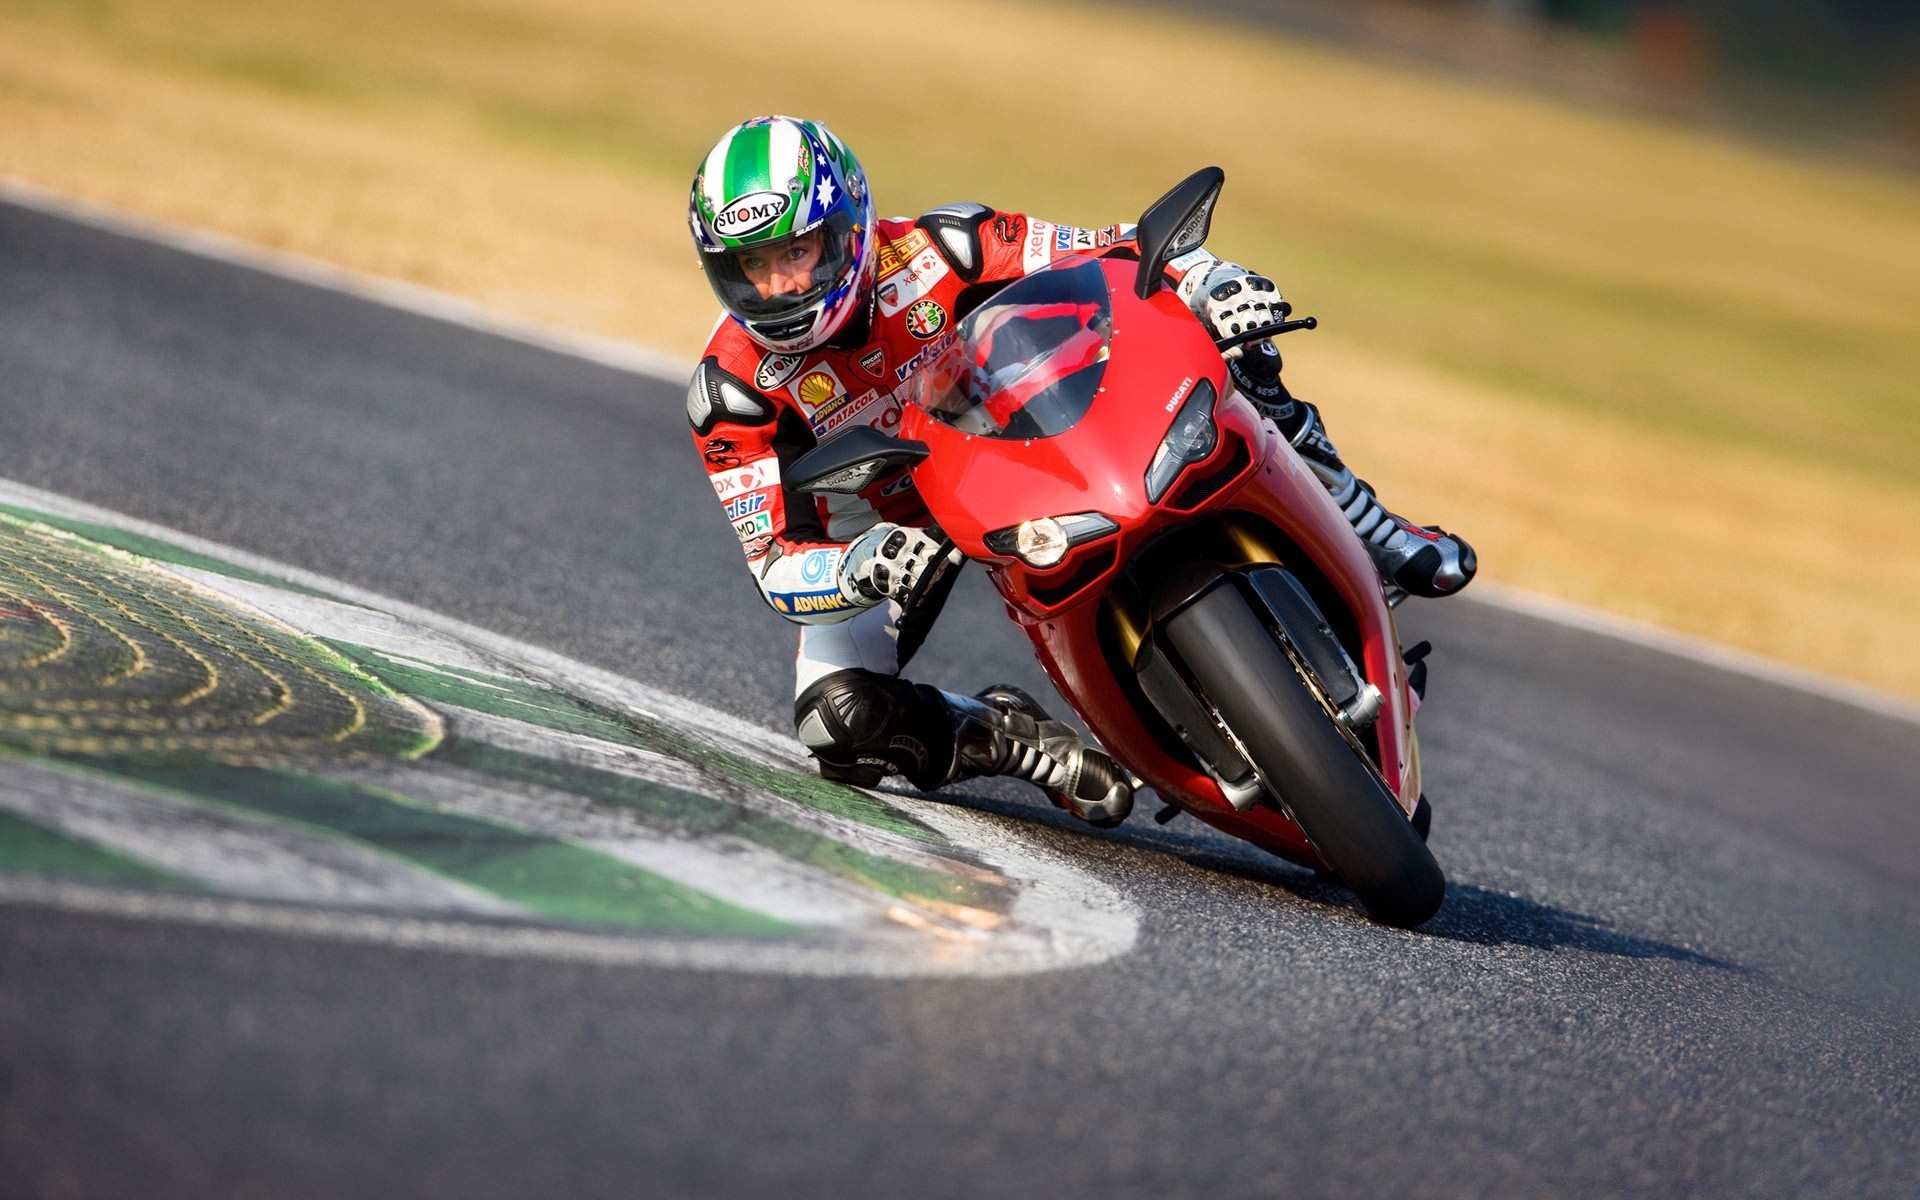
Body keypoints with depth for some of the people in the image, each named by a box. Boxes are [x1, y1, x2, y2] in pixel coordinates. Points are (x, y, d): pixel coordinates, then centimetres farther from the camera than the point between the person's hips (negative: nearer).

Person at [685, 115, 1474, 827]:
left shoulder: (935, 254, -27)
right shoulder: (734, 394, -26)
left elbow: (1116, 258, -21)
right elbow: (778, 564, -26)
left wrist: (1219, 288, -41)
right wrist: (862, 570, -48)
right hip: (883, 527, 0)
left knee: (1253, 385, -21)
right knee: (839, 719, -26)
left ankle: (1372, 538, -2)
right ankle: (1024, 742, -3)